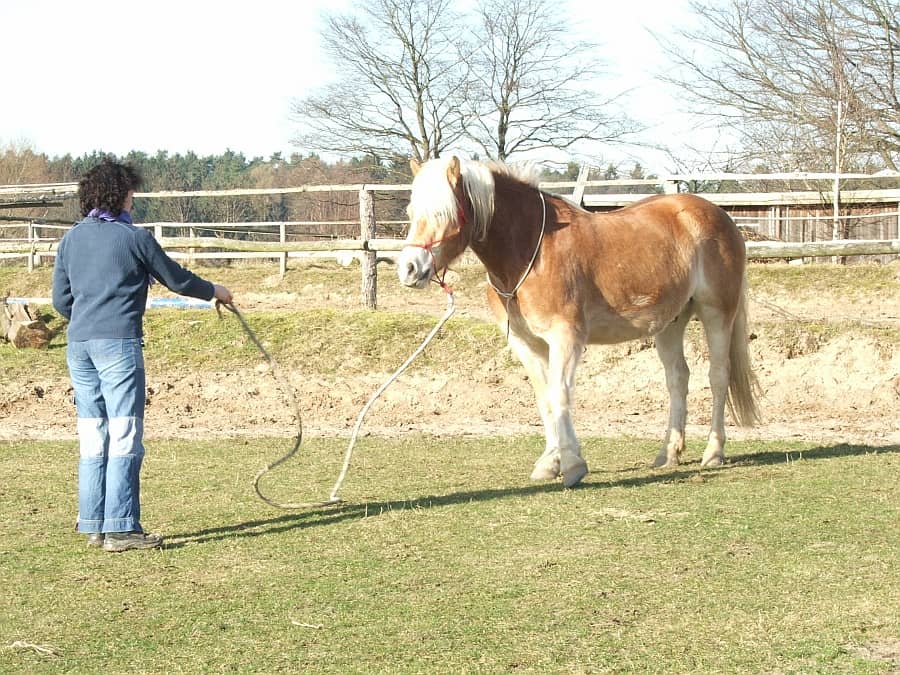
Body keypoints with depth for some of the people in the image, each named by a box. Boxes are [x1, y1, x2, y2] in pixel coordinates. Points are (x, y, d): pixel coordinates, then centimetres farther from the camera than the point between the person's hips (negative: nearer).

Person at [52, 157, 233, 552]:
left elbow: (61, 300, 15)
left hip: (78, 345, 6)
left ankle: (93, 526, 13)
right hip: (119, 343, -6)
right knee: (124, 437, -5)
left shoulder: (71, 239, 12)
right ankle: (120, 529, -8)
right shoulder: (134, 237, -3)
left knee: (92, 438, 11)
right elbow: (176, 279, 7)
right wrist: (214, 292, 24)